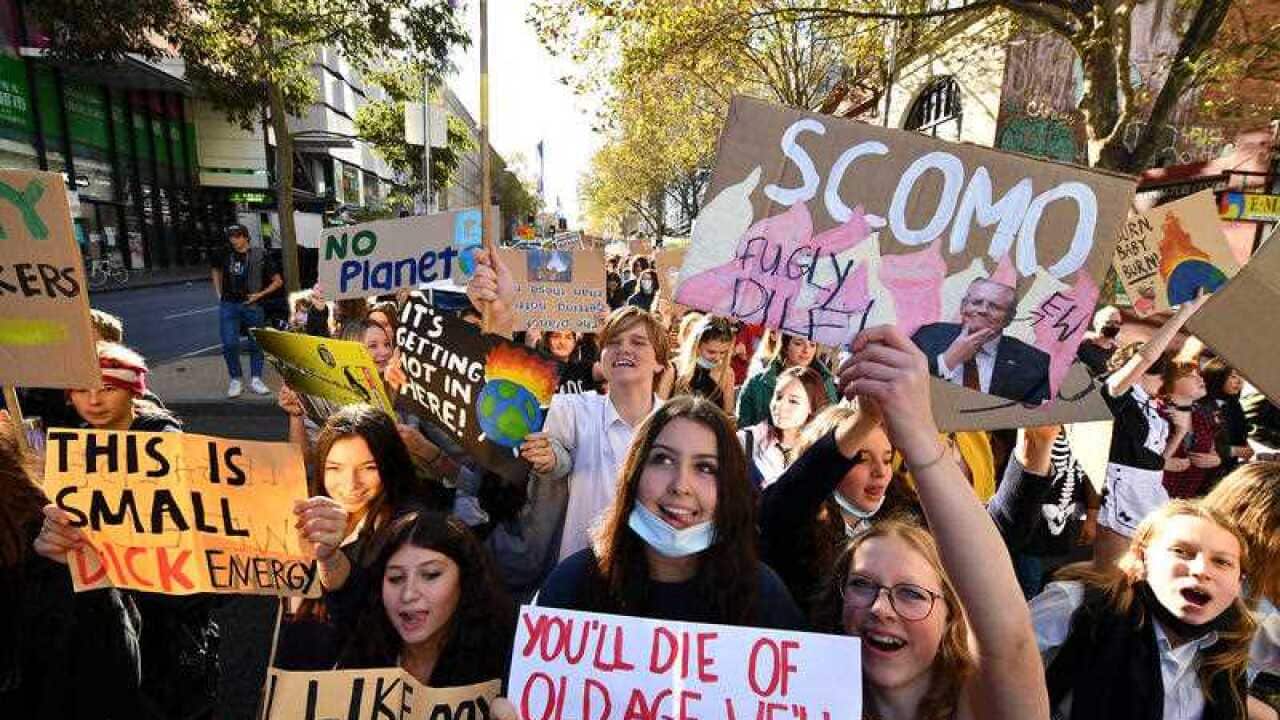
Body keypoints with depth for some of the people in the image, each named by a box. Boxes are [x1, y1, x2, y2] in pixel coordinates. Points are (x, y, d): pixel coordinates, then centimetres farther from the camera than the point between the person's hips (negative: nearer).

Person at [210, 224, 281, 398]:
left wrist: (260, 294, -8)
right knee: (230, 344, -4)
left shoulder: (260, 255, -3)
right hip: (228, 305, 2)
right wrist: (219, 294, 16)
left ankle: (255, 380, 15)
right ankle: (235, 381, 8)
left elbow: (278, 281, 1)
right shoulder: (224, 254, 5)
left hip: (252, 306, -2)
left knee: (256, 344, 5)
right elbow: (216, 271, 26)